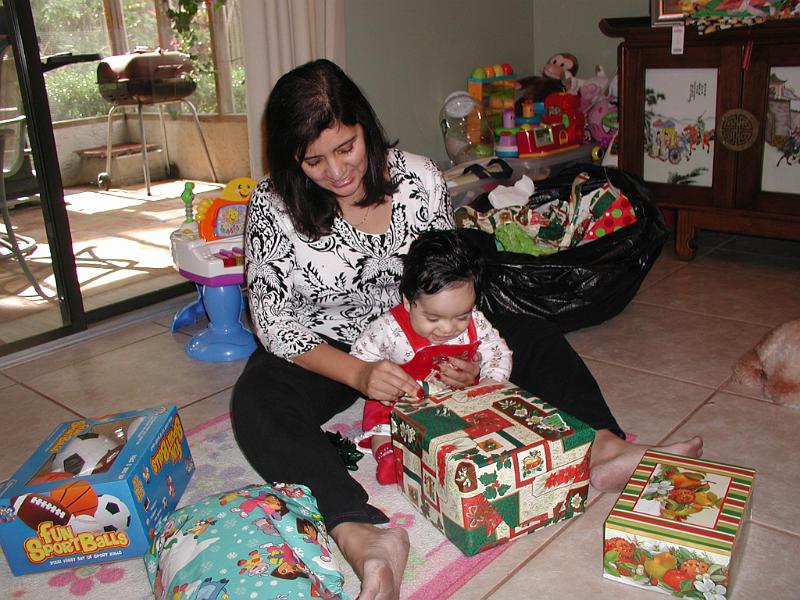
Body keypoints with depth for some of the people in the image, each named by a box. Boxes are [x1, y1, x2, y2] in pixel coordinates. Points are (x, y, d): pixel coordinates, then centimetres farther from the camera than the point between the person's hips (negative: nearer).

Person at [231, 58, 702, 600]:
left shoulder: (418, 178, -11)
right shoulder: (274, 207, -17)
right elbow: (276, 323, -16)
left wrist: (464, 354, -19)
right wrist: (358, 373, -30)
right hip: (319, 353, -3)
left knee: (534, 336, -10)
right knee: (256, 405, -35)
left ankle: (605, 449, -25)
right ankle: (363, 538, -52)